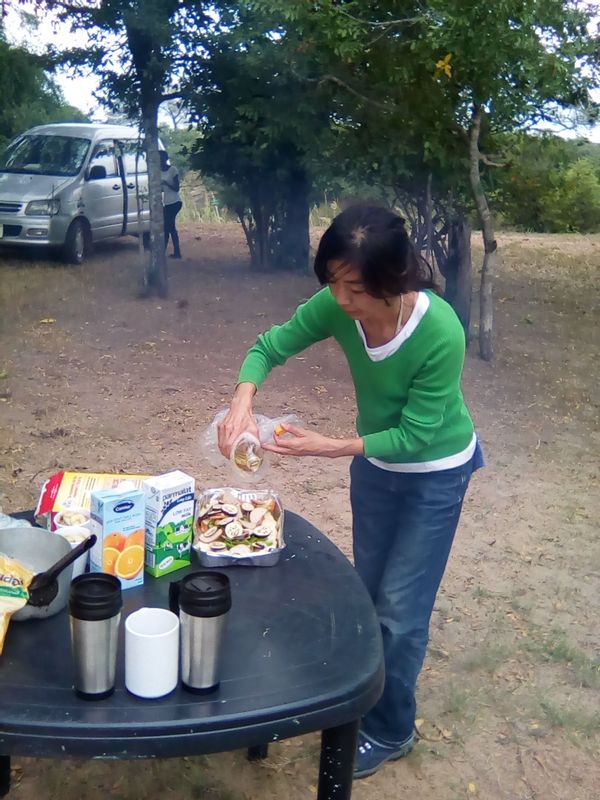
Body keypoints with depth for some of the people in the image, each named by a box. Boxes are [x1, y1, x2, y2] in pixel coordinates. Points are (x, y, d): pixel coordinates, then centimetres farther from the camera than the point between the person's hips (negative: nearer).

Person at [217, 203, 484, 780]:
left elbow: (416, 434, -29)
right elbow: (269, 347, -12)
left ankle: (389, 731, 28)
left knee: (399, 607, 3)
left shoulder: (440, 332, -36)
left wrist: (329, 448, -37)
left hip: (434, 472, -5)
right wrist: (242, 402, -31)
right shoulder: (336, 306, -23)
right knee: (369, 591, 20)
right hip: (374, 457, 5)